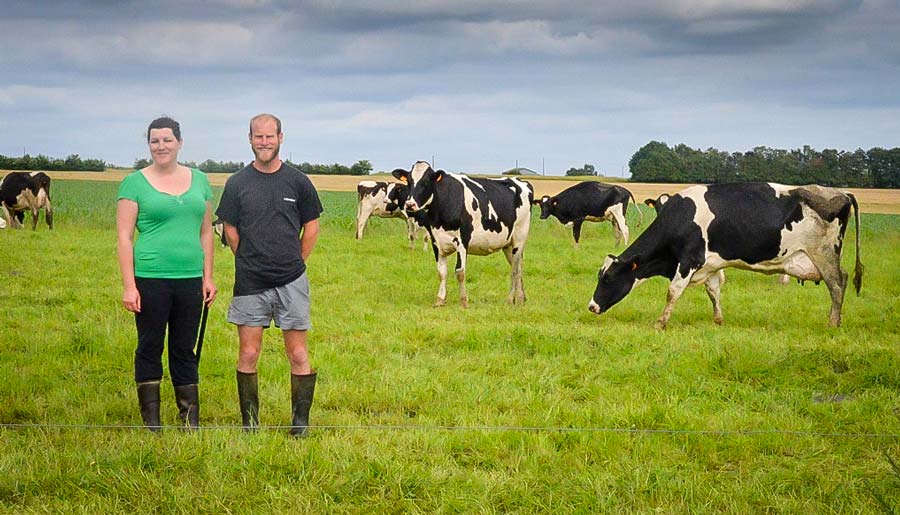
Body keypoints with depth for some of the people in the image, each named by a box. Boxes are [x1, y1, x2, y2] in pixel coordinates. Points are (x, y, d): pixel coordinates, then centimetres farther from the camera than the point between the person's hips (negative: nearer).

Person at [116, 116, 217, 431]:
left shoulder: (199, 180, 11)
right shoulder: (135, 183, -1)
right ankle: (152, 425, 11)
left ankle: (191, 421, 16)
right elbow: (124, 237, -4)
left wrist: (208, 277, 10)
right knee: (150, 349, 3)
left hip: (190, 279, 3)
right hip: (150, 279, -3)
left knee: (185, 350, 10)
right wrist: (128, 285, -10)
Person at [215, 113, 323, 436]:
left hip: (291, 282, 0)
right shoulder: (237, 183, 2)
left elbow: (311, 227, 10)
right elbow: (230, 230, 8)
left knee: (298, 355, 0)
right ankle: (249, 422, 13)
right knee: (248, 355, 3)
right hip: (250, 284, 0)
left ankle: (300, 423, 9)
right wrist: (251, 263, 8)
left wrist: (294, 263, 8)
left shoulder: (297, 181, 2)